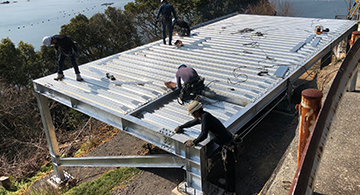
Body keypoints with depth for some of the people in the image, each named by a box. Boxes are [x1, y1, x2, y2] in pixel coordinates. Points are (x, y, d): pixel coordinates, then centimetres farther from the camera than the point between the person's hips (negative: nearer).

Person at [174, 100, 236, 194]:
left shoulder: (205, 116, -26)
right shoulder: (202, 116, 4)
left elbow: (204, 134, -33)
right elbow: (193, 122, 23)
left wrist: (194, 142, -19)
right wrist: (181, 127, 34)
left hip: (227, 146, -10)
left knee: (229, 170, 7)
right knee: (226, 167, 27)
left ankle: (231, 191, 22)